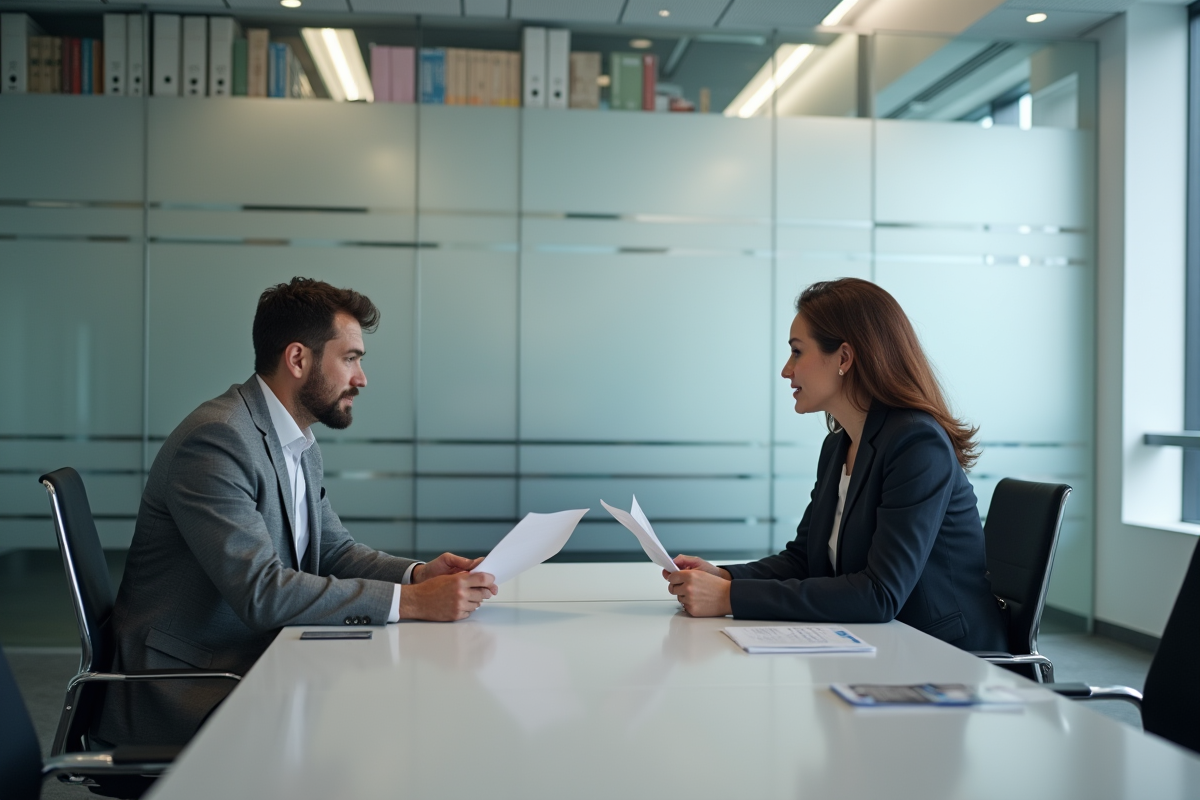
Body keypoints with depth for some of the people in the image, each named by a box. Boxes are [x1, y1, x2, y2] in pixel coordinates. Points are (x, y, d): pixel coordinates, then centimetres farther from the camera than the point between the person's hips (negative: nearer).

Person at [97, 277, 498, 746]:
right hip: (180, 686, -9)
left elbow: (334, 551, 15)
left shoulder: (302, 446, 11)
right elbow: (260, 591, -27)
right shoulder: (216, 439, -21)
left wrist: (417, 574, -6)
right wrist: (410, 601, -28)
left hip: (255, 663, 9)